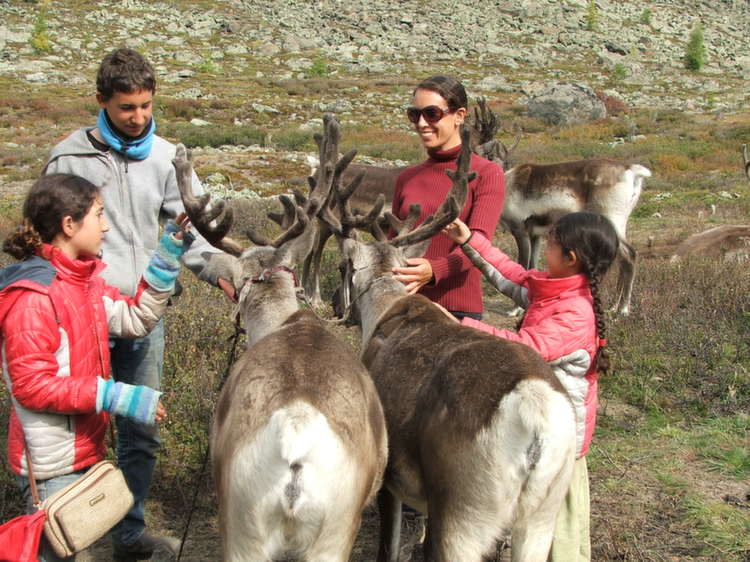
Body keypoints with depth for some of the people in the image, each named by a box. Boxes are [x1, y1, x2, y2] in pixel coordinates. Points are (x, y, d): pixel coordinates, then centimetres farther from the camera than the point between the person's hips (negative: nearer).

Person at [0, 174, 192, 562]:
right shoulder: (33, 296, -23)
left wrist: (168, 255, 1)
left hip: (83, 449, 9)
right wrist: (118, 397, -28)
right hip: (53, 465, -9)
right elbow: (32, 384, -25)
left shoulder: (83, 279, 6)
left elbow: (137, 318, 9)